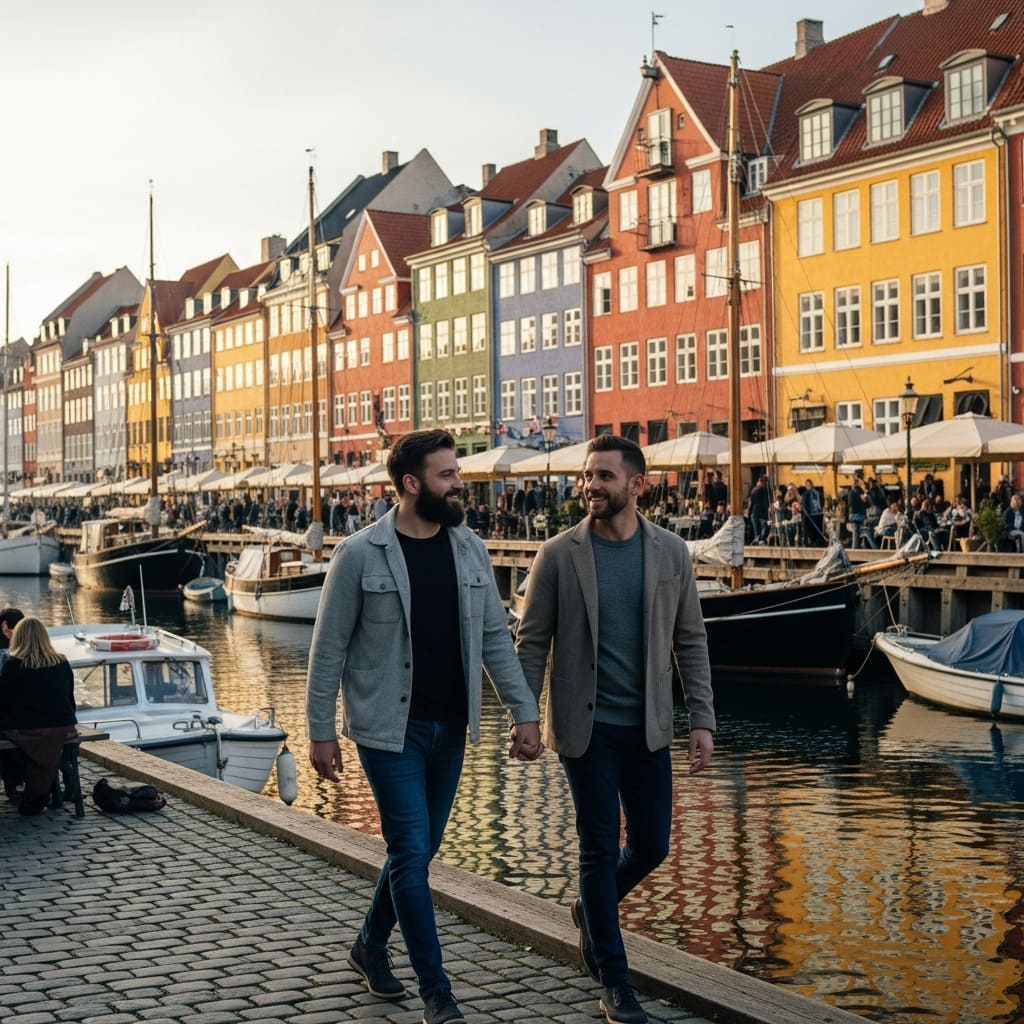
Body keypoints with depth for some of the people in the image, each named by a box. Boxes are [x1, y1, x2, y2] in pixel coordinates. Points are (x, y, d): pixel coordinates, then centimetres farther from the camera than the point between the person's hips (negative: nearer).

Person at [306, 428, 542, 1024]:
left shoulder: (470, 550, 4)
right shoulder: (361, 555, -10)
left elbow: (494, 638, 7)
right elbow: (329, 648, -6)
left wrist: (524, 711, 1)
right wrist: (321, 732, -7)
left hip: (449, 728, 5)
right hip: (389, 728, -5)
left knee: (420, 848, 15)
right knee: (412, 853, -5)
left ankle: (371, 945, 38)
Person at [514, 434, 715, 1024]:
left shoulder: (671, 552, 1)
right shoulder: (559, 555, -5)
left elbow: (690, 640, 5)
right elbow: (532, 642, -2)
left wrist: (703, 720, -1)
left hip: (647, 728, 3)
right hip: (586, 727, -3)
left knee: (652, 846, 8)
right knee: (601, 849, 2)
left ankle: (591, 910, 39)